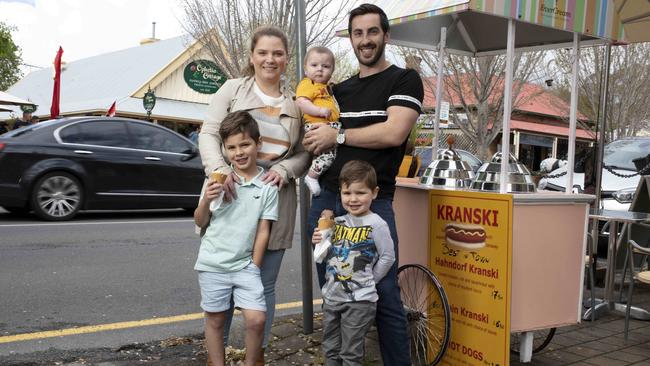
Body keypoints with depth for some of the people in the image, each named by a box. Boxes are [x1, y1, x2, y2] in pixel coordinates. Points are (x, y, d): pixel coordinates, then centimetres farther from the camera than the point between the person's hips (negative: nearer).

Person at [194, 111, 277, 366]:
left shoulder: (267, 186, -4)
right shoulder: (218, 178, -2)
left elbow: (263, 230, -1)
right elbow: (200, 222, 4)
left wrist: (254, 267, -2)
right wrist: (206, 200, -15)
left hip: (245, 265, -1)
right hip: (212, 263, 1)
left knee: (256, 318, -8)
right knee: (215, 319, 10)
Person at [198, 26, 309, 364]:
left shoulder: (295, 103, 10)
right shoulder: (232, 89, 4)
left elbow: (304, 154, 10)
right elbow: (209, 134, -4)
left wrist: (284, 169, -11)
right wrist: (219, 169, -21)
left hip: (276, 199, 2)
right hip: (232, 195, -2)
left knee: (264, 285, 10)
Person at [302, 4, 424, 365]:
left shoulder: (405, 80, 2)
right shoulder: (340, 90, 19)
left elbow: (393, 133, -12)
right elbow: (317, 136, 25)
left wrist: (337, 136, -6)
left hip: (373, 204, -5)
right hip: (326, 199, 6)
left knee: (385, 298, -3)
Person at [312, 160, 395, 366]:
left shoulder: (376, 224, -12)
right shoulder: (337, 222, 6)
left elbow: (388, 257, -10)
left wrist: (368, 280, -6)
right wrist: (319, 243, -4)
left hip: (360, 300, -6)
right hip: (331, 296, 6)